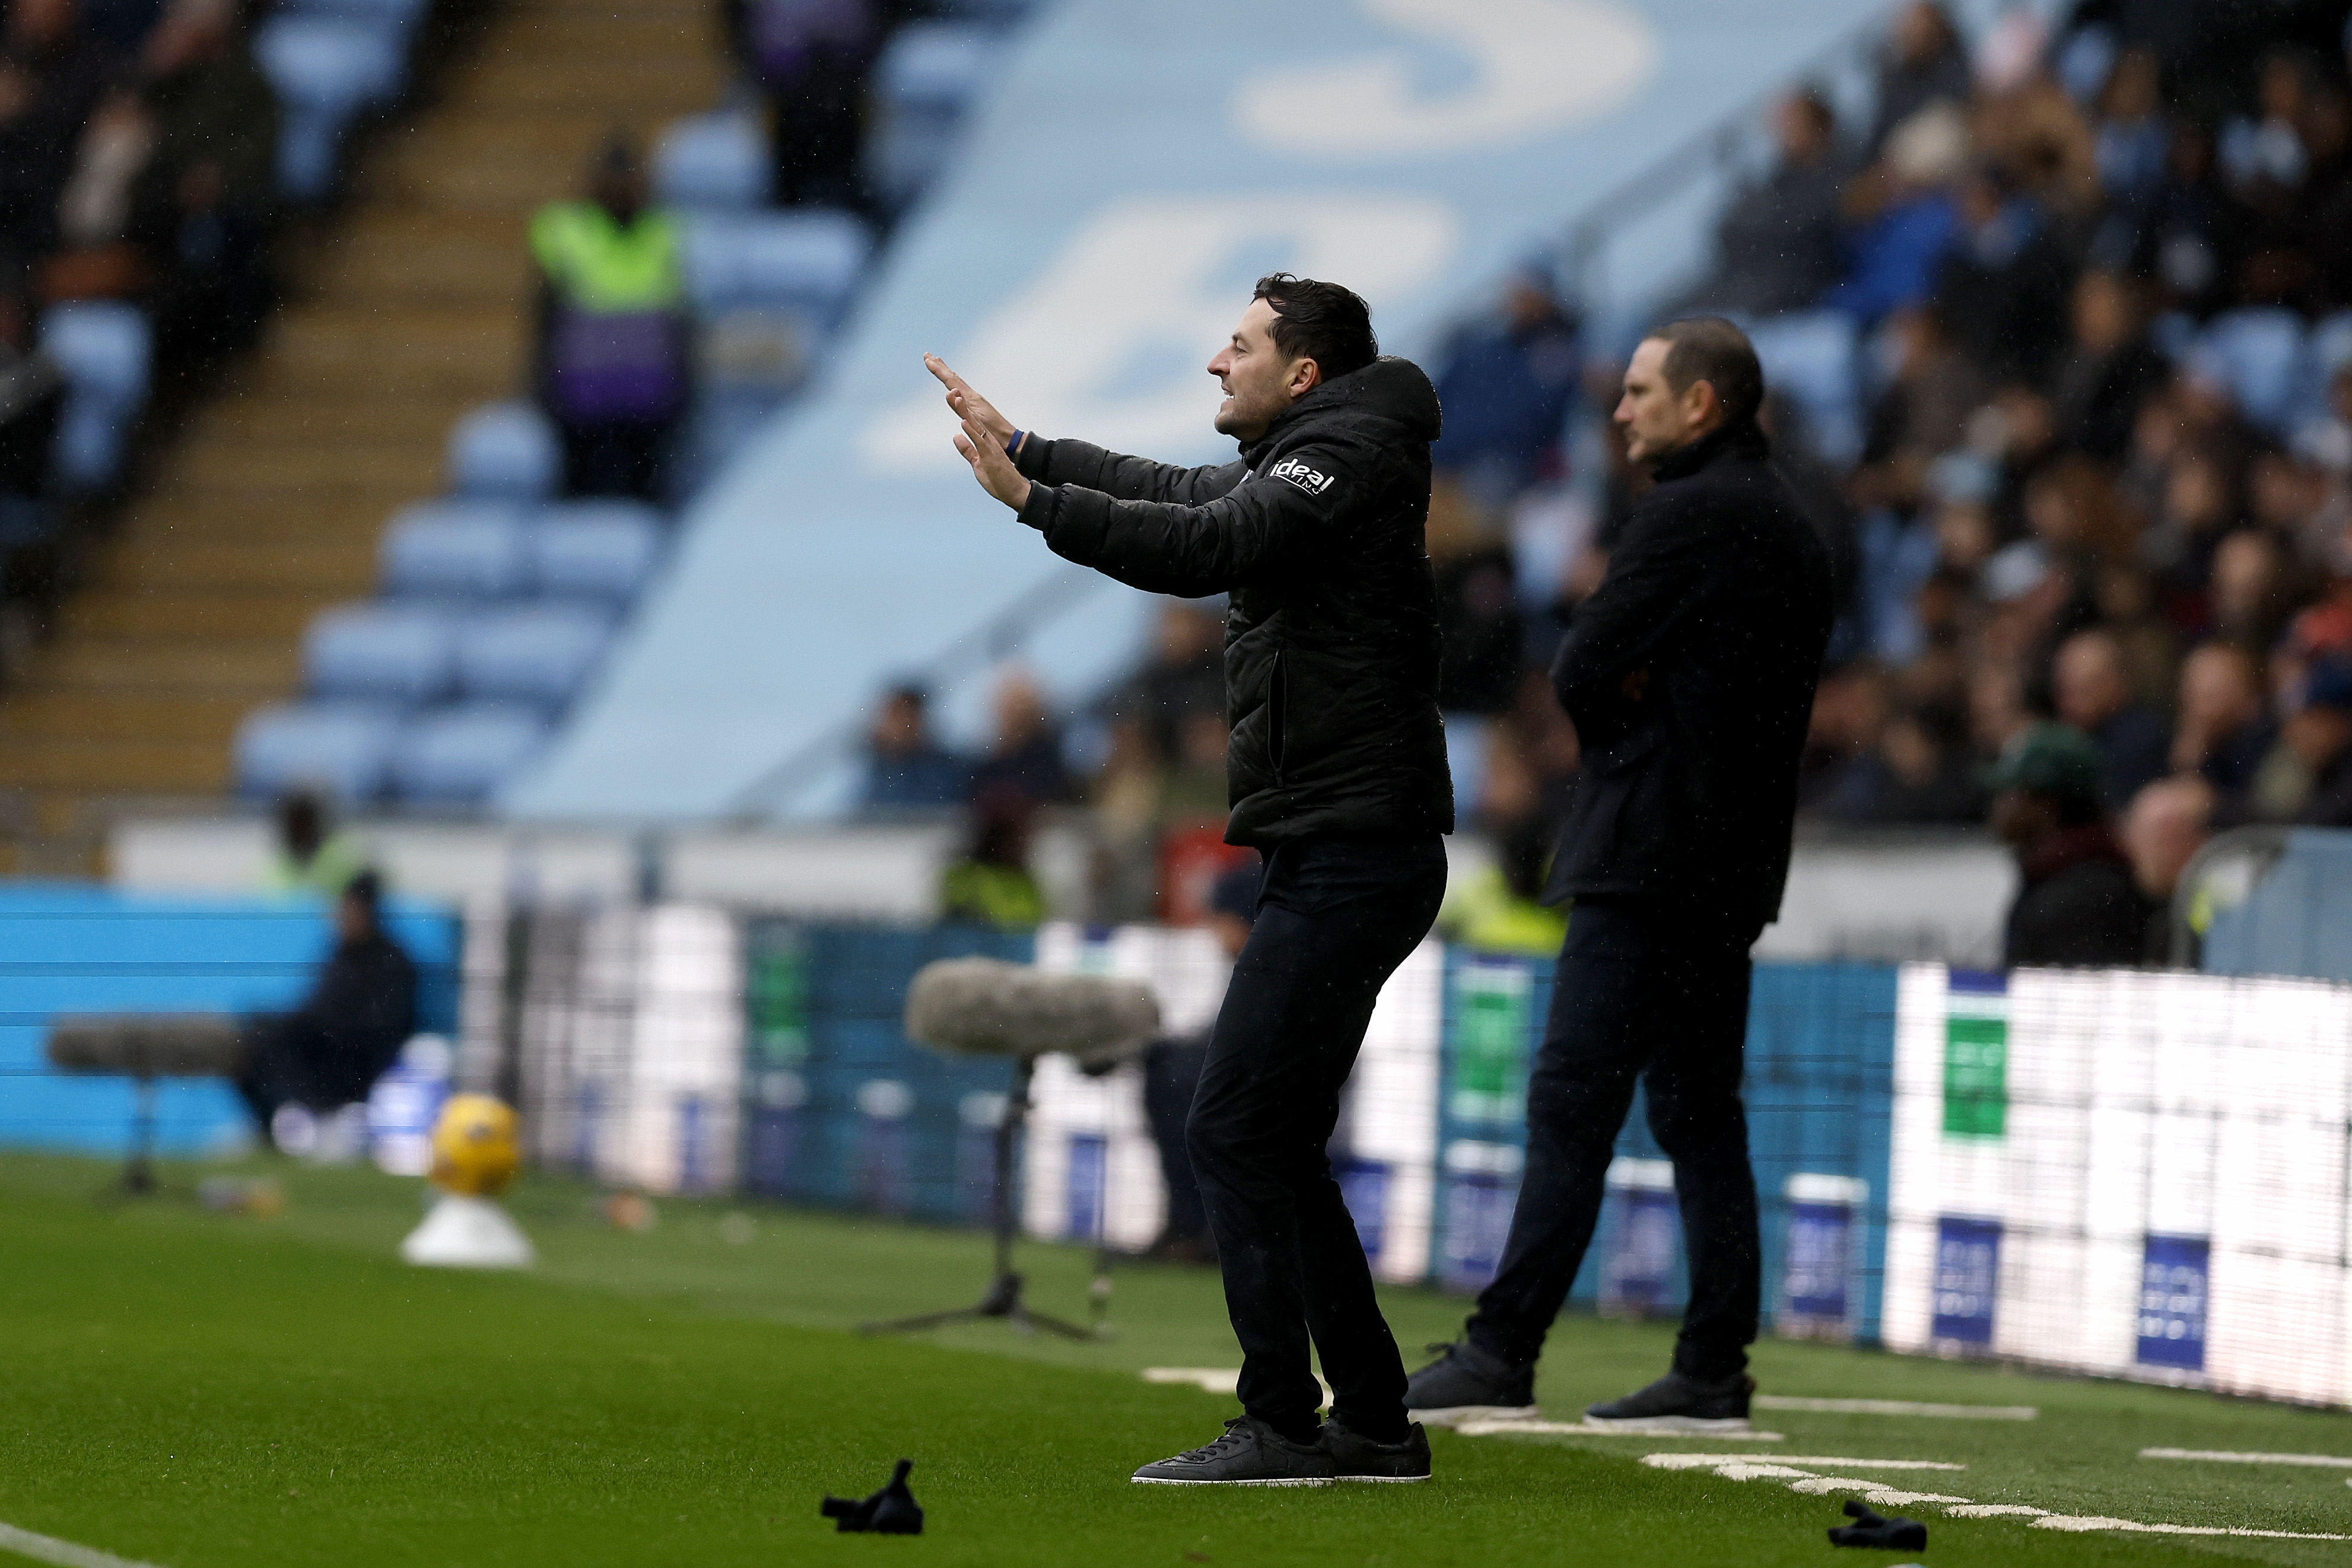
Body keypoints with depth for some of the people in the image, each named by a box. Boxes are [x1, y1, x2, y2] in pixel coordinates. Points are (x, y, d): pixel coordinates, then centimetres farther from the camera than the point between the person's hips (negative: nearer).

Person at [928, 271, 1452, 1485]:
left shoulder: (1343, 458, -11)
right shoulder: (1305, 463, 19)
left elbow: (1202, 548, -26)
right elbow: (1177, 496, 35)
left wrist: (1032, 501, -27)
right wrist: (1019, 445, 37)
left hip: (1346, 864, -10)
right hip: (1336, 857, 10)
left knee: (1233, 1135, -11)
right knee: (1275, 1152, 11)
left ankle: (1280, 1424, -13)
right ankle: (1373, 1422, 13)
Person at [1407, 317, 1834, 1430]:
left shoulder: (1685, 516, -12)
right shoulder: (1792, 528, 17)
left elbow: (1583, 670, -13)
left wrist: (1615, 703, 7)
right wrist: (1640, 692, 5)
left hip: (1650, 854, -9)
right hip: (1735, 861, 9)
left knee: (1572, 1102, -9)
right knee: (1699, 1112, 9)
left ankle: (1503, 1352, -10)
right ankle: (1714, 1369, 7)